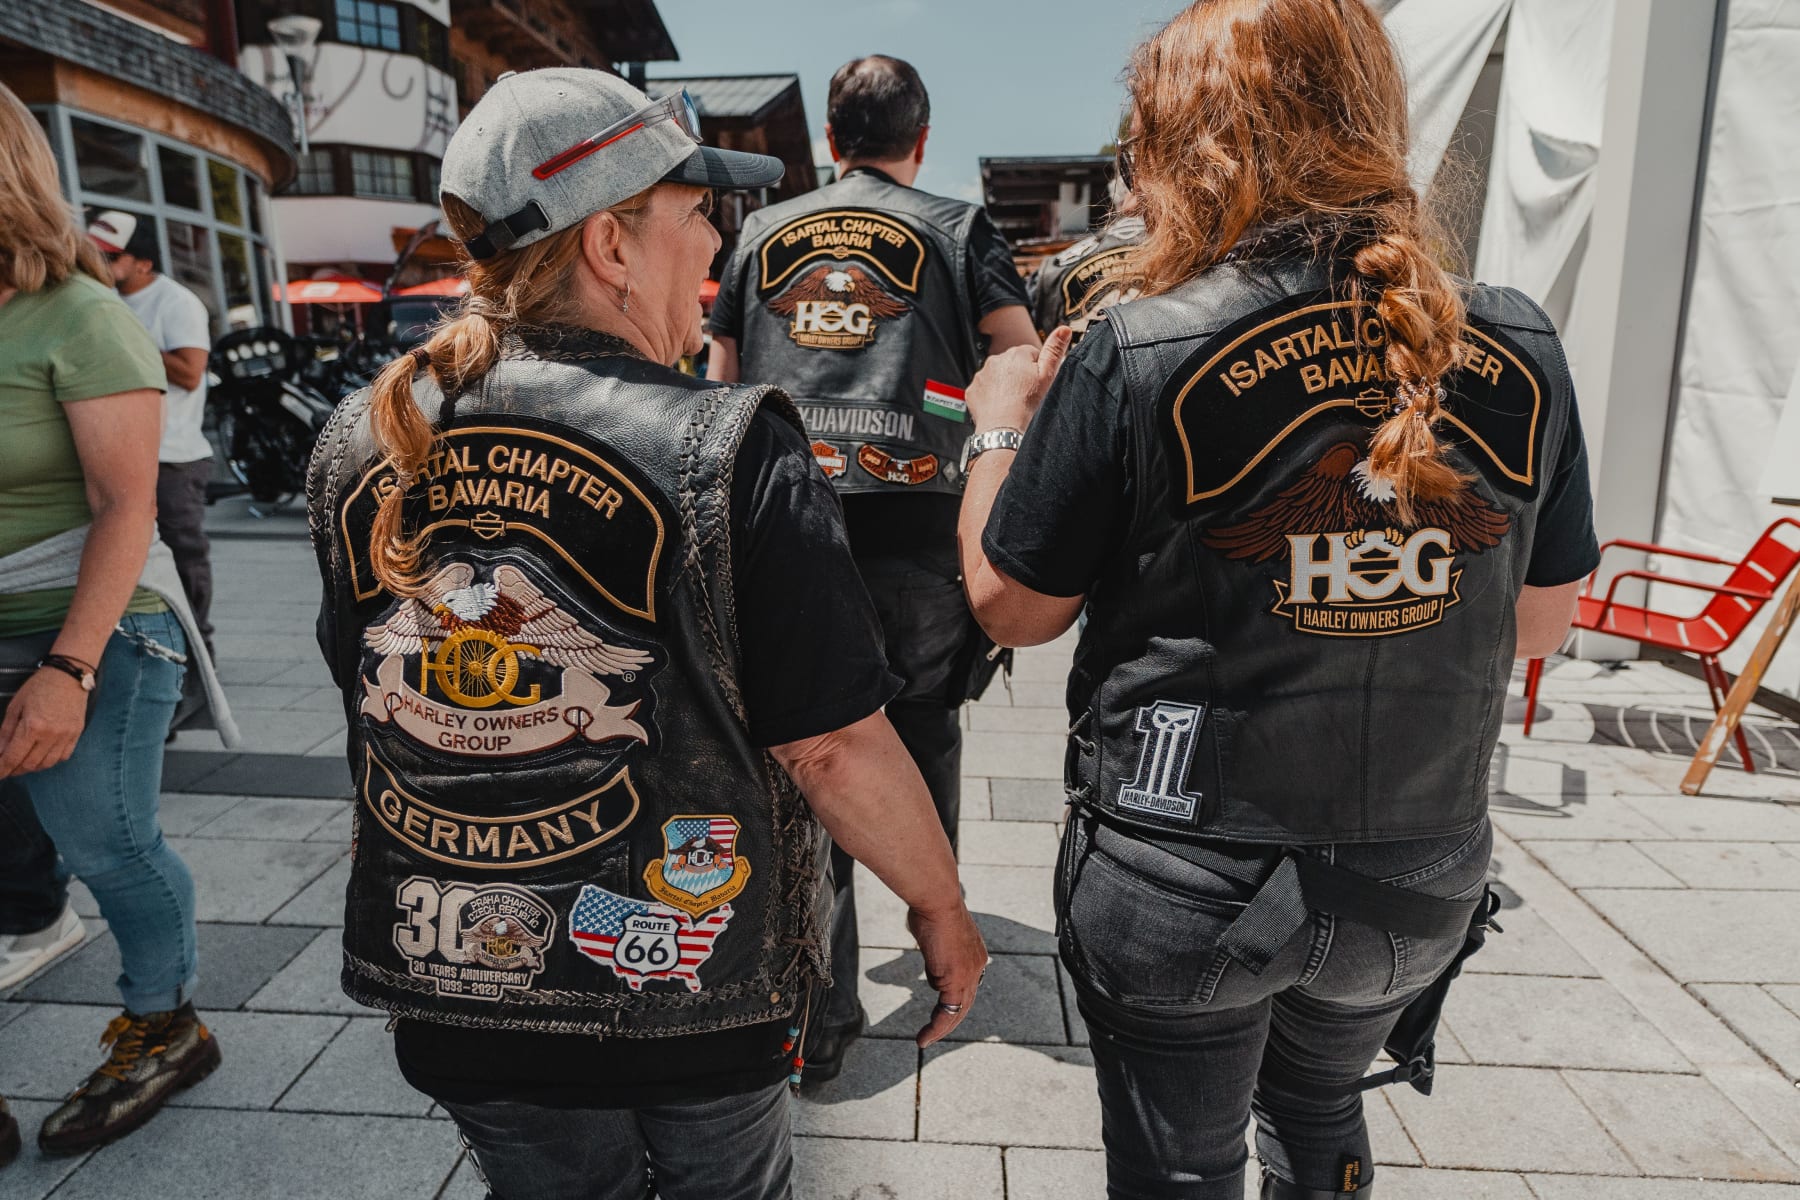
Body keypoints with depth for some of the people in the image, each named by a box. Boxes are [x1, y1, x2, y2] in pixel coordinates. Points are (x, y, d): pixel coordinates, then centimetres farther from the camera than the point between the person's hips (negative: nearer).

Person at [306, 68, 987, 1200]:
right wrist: (945, 913, -5)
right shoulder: (728, 450, -24)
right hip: (692, 981, -3)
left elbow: (376, 686, 5)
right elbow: (834, 747, -21)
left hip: (455, 986, 4)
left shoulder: (358, 443, -8)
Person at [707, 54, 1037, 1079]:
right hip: (920, 535, -1)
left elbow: (719, 391, 19)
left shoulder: (760, 235, 16)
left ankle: (823, 1011, 11)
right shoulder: (960, 230, 8)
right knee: (926, 735, 19)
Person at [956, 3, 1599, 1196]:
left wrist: (999, 428, 6)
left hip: (1180, 883, -4)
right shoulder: (1519, 351, -7)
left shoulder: (1135, 359, -20)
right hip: (1420, 882, 5)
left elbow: (1012, 604, -9)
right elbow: (1542, 623, 4)